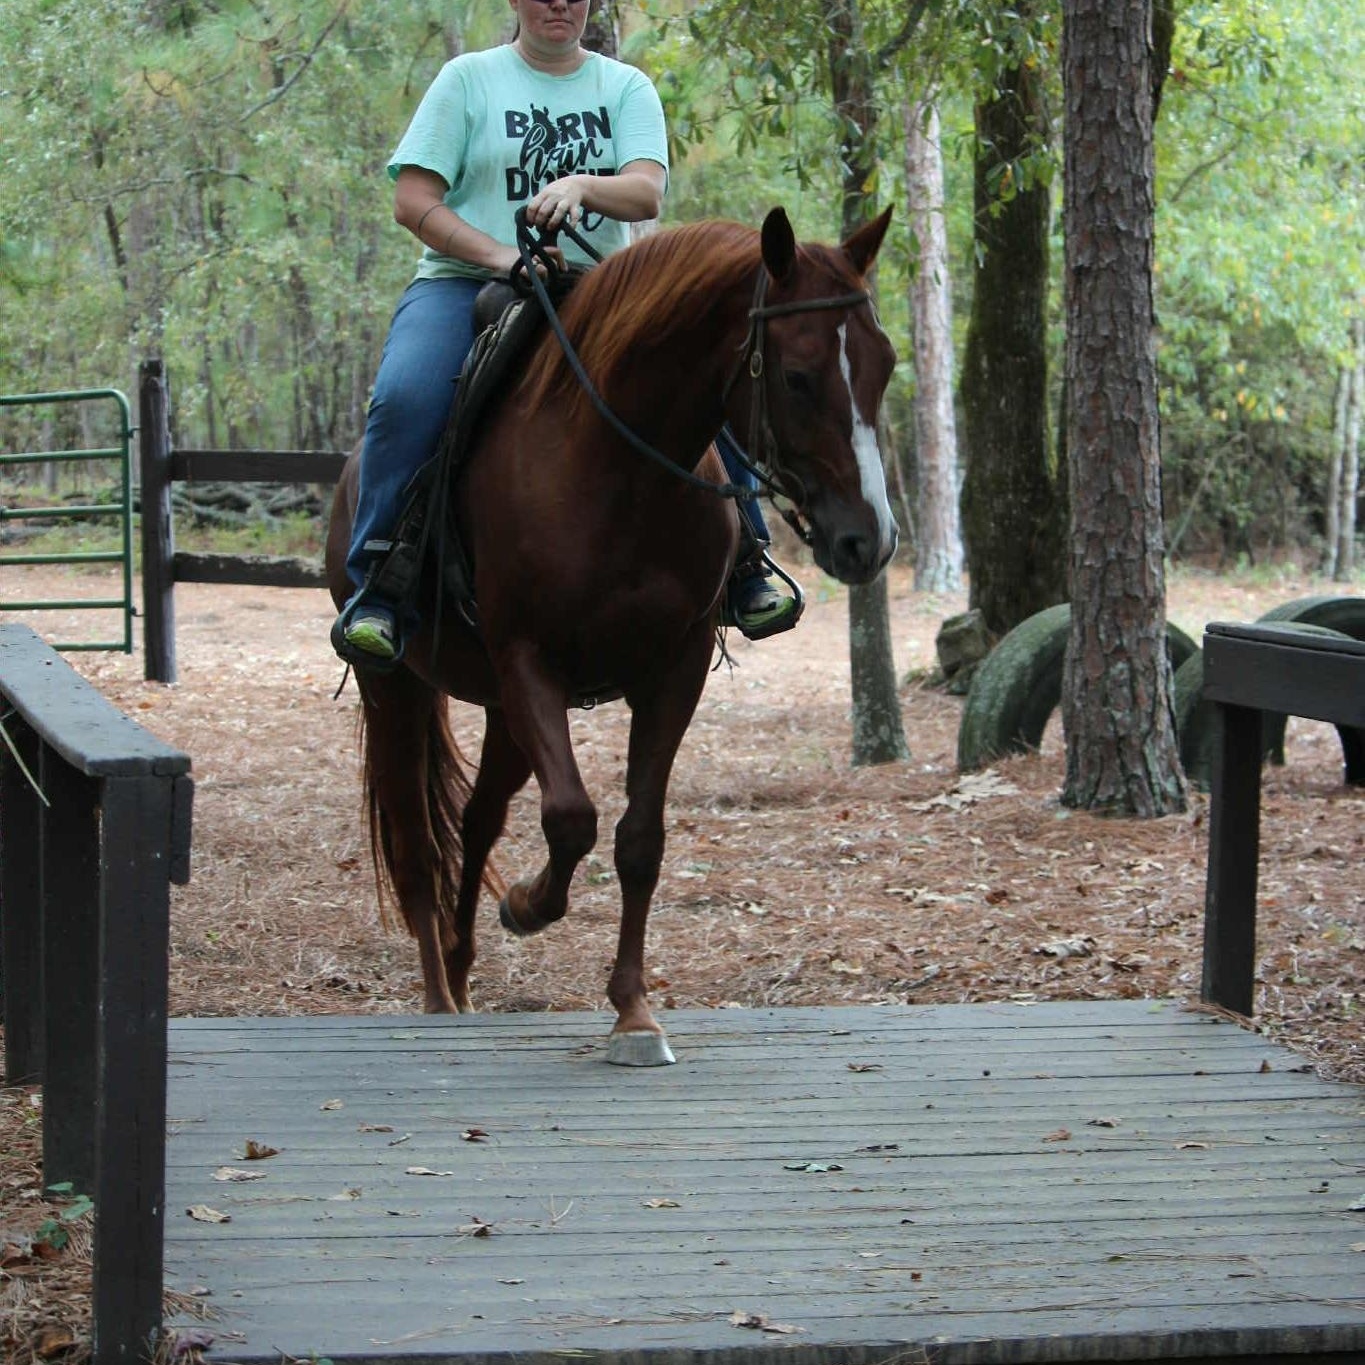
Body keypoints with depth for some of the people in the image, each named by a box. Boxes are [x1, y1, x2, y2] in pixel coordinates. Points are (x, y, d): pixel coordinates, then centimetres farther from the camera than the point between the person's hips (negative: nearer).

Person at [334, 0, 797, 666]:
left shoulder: (627, 87, 12)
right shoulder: (468, 79, 7)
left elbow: (647, 193, -5)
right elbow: (412, 200, -1)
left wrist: (581, 186, -27)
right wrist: (498, 254, -17)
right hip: (464, 282, -2)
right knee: (405, 397, -33)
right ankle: (375, 591, -27)